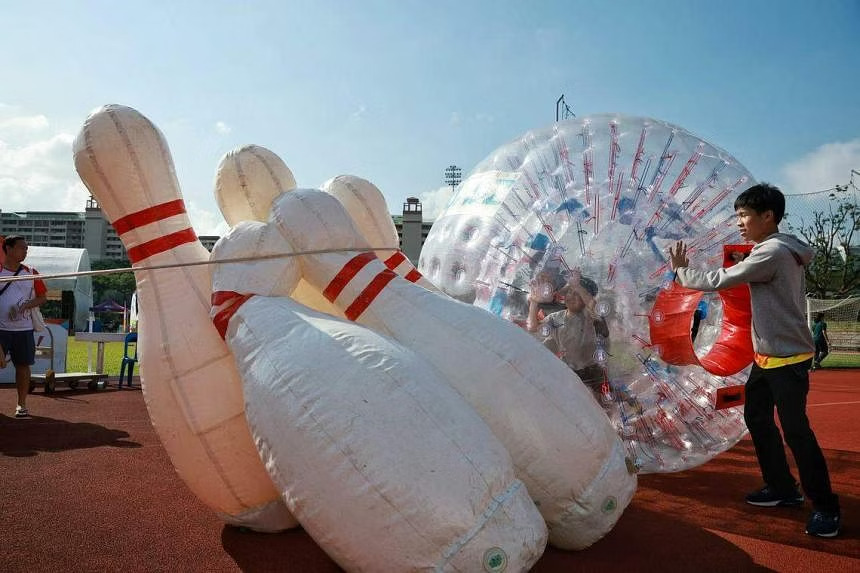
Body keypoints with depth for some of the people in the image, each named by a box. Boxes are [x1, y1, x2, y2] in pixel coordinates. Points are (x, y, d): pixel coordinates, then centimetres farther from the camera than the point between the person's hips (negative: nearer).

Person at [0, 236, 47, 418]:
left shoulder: (31, 273, 5)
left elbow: (42, 298, 7)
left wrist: (25, 306, -10)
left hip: (23, 328, 2)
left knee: (23, 365, 6)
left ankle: (21, 404, 16)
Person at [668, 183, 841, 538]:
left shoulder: (772, 253, -20)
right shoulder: (780, 251, 11)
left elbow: (718, 281, -18)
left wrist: (681, 271, -4)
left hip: (787, 358, -10)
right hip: (766, 356, 10)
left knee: (795, 429, -6)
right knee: (756, 418, 15)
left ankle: (825, 507, 8)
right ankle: (783, 488, 27)